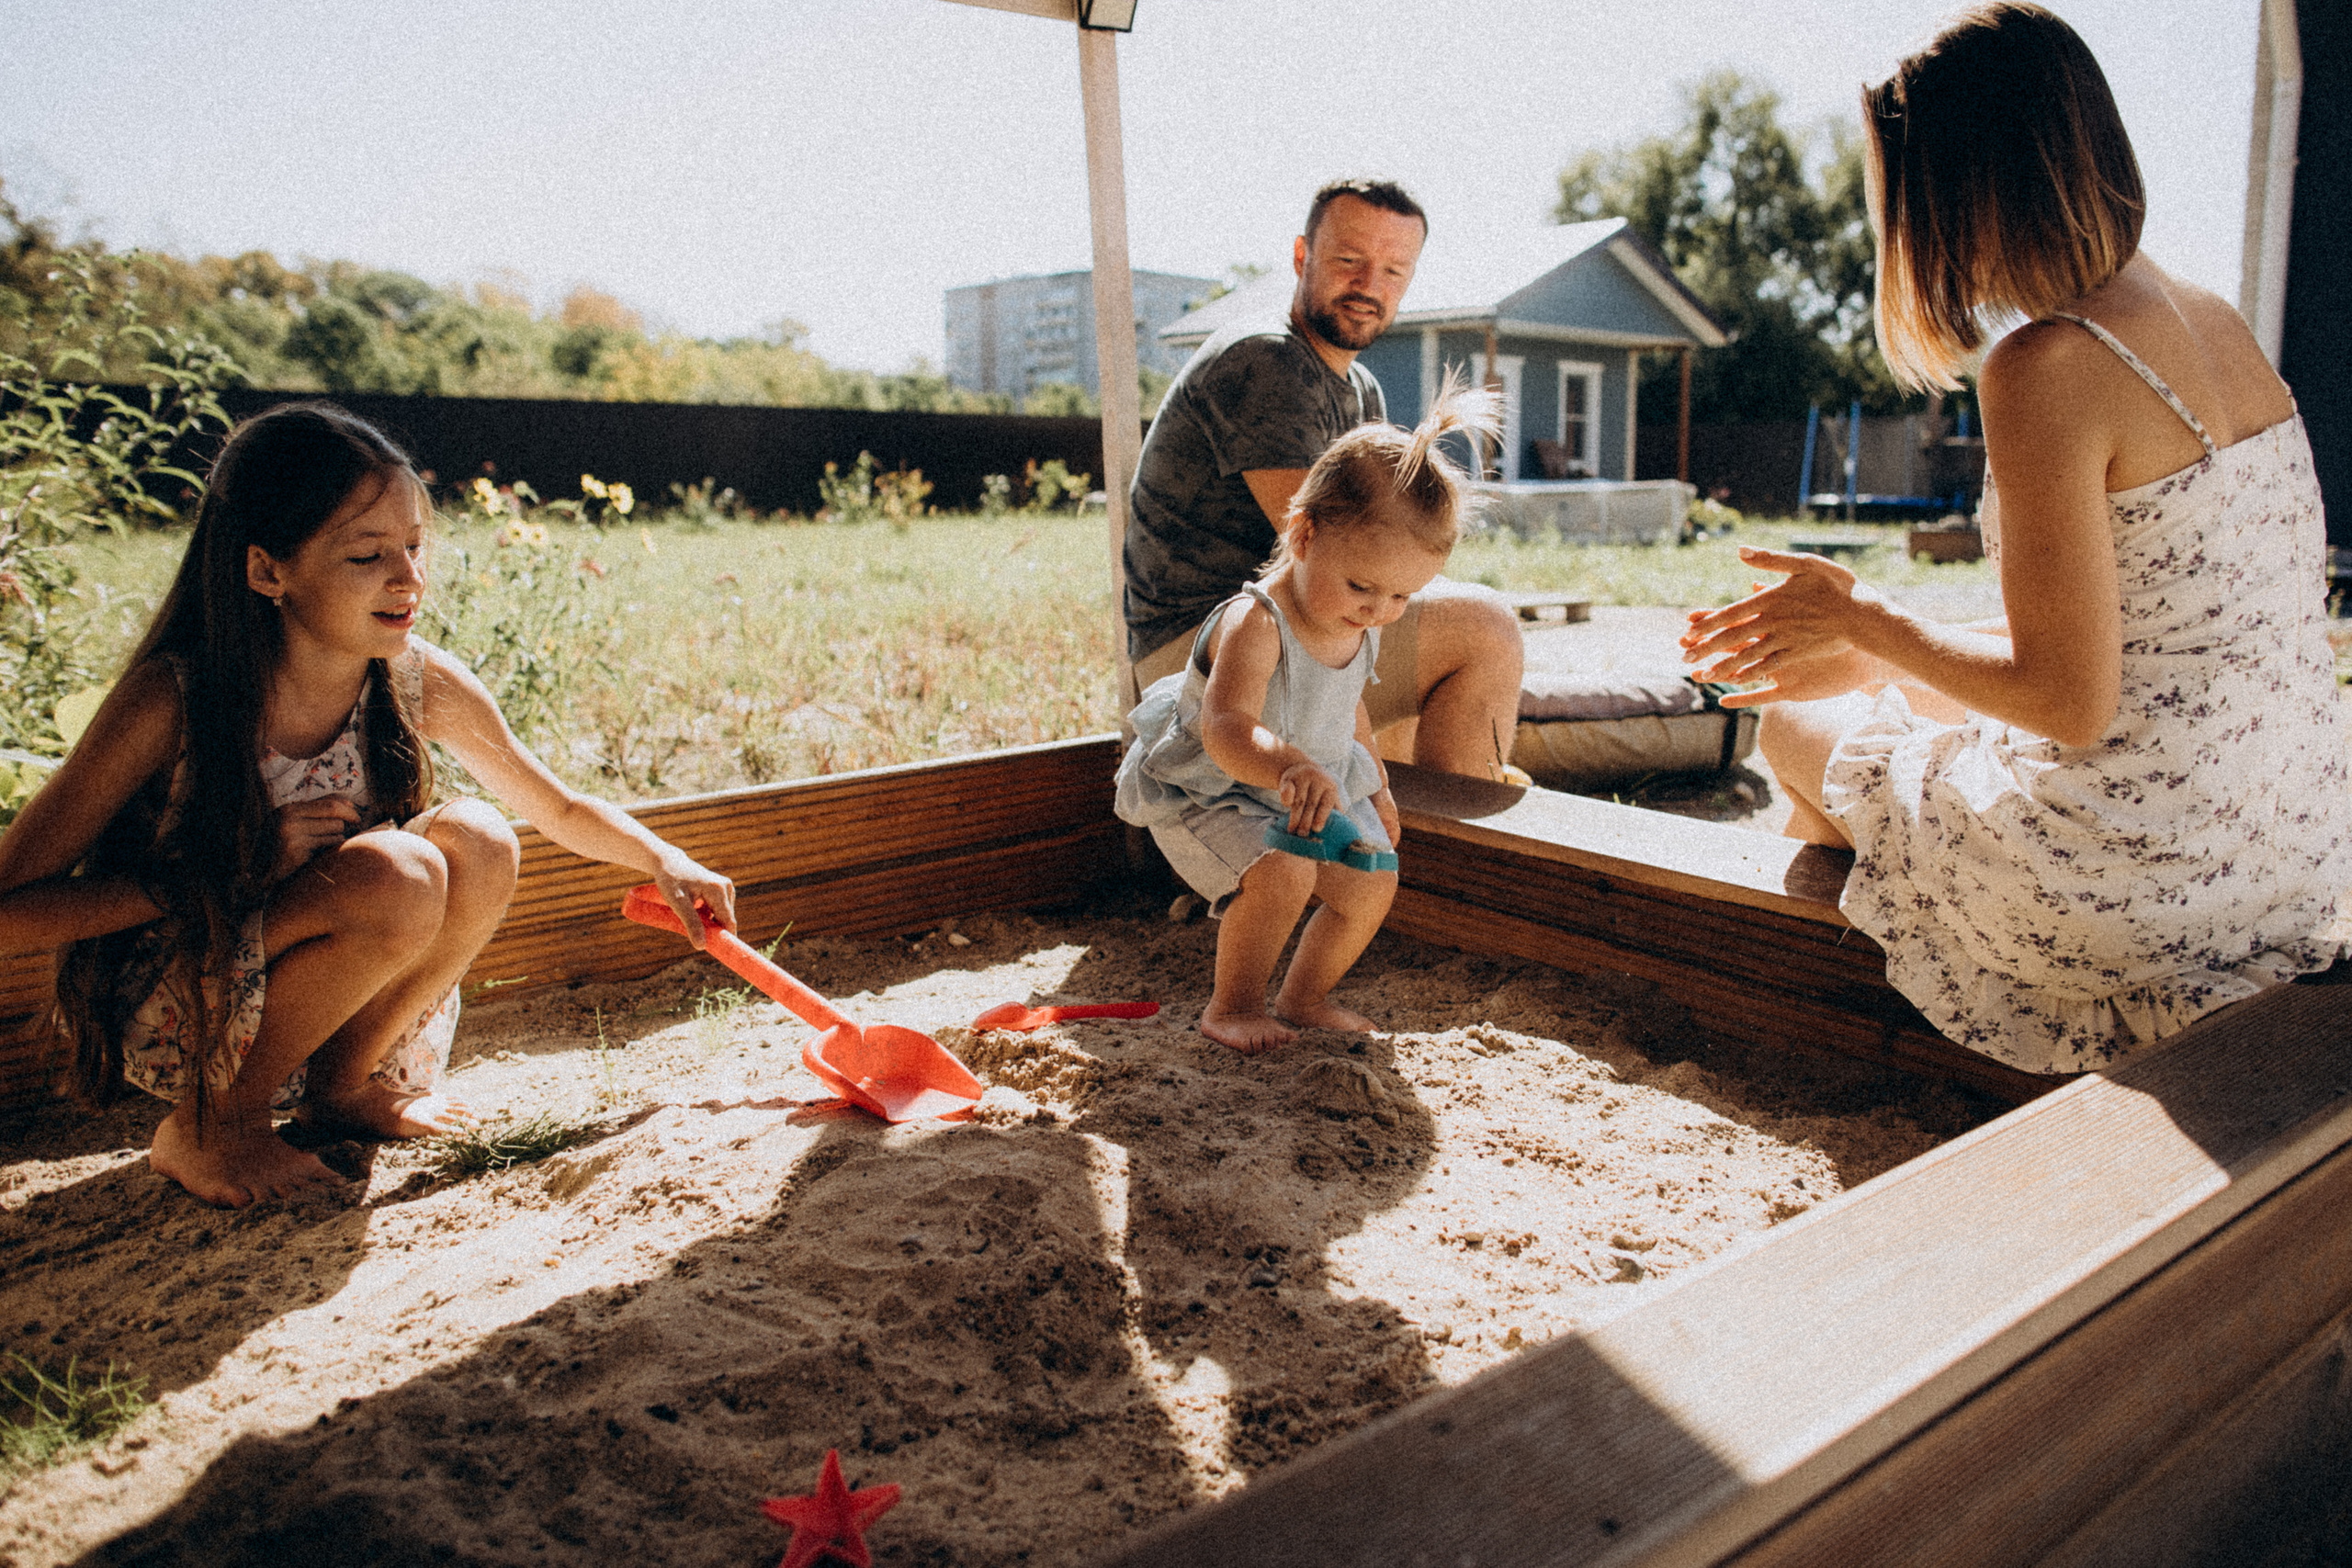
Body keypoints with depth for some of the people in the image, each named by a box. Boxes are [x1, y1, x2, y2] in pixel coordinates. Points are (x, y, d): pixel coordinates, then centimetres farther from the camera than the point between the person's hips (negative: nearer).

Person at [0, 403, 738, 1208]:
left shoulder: (420, 683, -12)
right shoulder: (171, 699, -24)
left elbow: (560, 811, 4)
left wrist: (663, 860, -11)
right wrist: (245, 863, -27)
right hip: (168, 1017, -4)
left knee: (477, 843, -21)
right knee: (397, 878, -30)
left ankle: (342, 1083, 1)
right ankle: (208, 1125, -7)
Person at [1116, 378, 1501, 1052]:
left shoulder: (1360, 626, -5)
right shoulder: (1255, 624, -33)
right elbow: (1225, 728, -46)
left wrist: (1376, 786, 22)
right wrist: (1288, 766, -65)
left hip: (1317, 790, 8)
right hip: (1206, 793, -8)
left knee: (1372, 881, 3)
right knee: (1282, 873, -29)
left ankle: (1303, 998, 24)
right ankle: (1231, 1007, -6)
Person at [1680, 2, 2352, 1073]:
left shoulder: (2045, 367, -22)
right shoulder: (2212, 324, 5)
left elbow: (2071, 700, -22)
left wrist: (1860, 618, -7)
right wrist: (1870, 660, 13)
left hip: (2140, 874, -8)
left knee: (1799, 728, 16)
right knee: (1909, 699, 28)